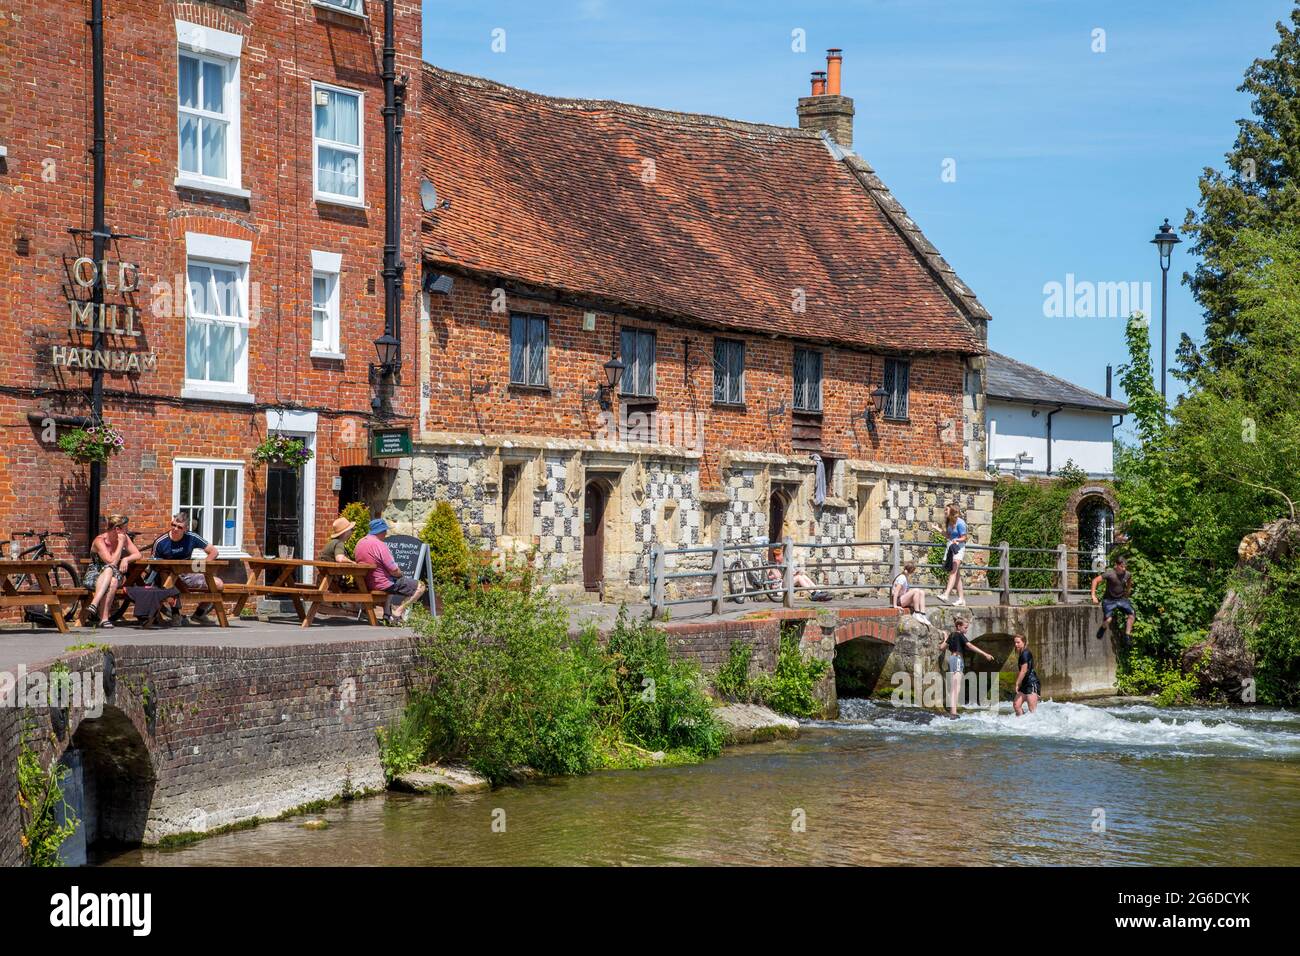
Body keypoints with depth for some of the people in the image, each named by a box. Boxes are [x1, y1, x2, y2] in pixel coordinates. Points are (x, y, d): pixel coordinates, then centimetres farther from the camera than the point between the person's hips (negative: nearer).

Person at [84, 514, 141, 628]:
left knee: (113, 581, -34)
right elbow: (112, 562, -22)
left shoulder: (124, 538, 2)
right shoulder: (100, 541, -15)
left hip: (114, 576, 4)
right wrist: (120, 544, -20)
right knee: (109, 569, -38)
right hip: (94, 576, -4)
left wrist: (126, 559, -17)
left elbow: (137, 554, 3)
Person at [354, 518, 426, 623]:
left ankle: (387, 614, 32)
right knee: (420, 586, -4)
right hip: (383, 585, -9)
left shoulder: (360, 543, 3)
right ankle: (399, 610, -6)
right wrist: (400, 573, 3)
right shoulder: (380, 545, -22)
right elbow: (394, 571, -21)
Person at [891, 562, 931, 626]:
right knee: (916, 591, -25)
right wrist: (895, 606, -27)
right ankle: (916, 614, -20)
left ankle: (923, 615, -11)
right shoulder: (902, 578, -16)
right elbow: (896, 592, -23)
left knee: (922, 592, -3)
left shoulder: (906, 578, 13)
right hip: (899, 600, -10)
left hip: (904, 600, 10)